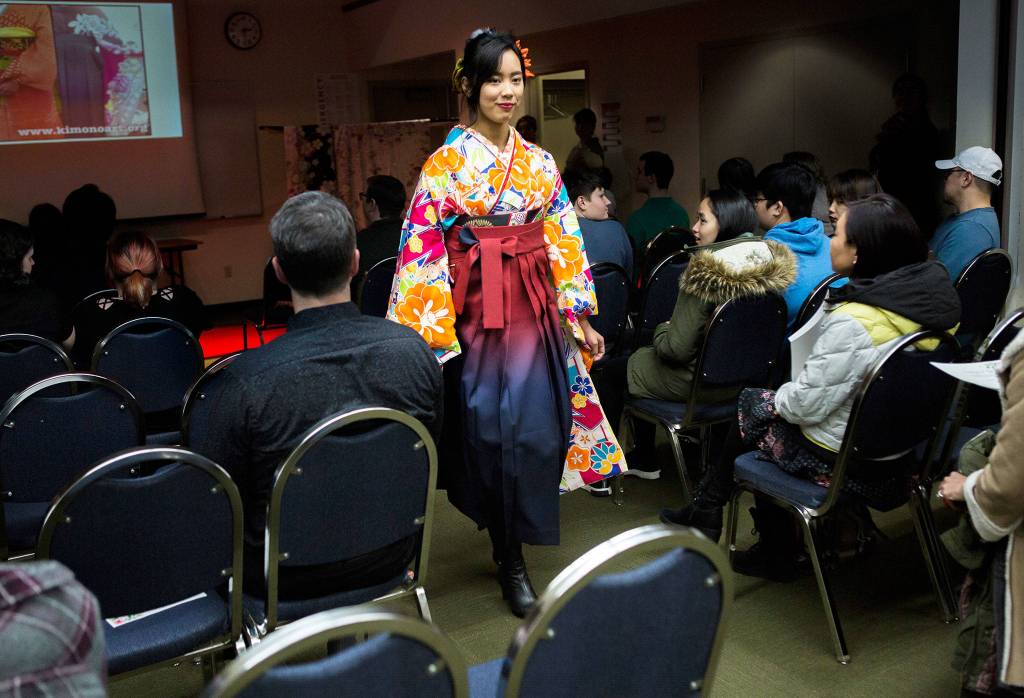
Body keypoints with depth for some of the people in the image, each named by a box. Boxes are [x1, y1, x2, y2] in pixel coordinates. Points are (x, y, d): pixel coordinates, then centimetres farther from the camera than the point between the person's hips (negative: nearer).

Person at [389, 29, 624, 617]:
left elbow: (564, 243, 12)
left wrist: (580, 317, 10)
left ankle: (514, 547, 24)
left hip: (536, 314, 4)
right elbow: (423, 252, -7)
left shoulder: (541, 163, 9)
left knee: (538, 429, 1)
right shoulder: (447, 164, -4)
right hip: (478, 316, -3)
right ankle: (509, 558, 18)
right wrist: (429, 335, -12)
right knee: (491, 431, -1)